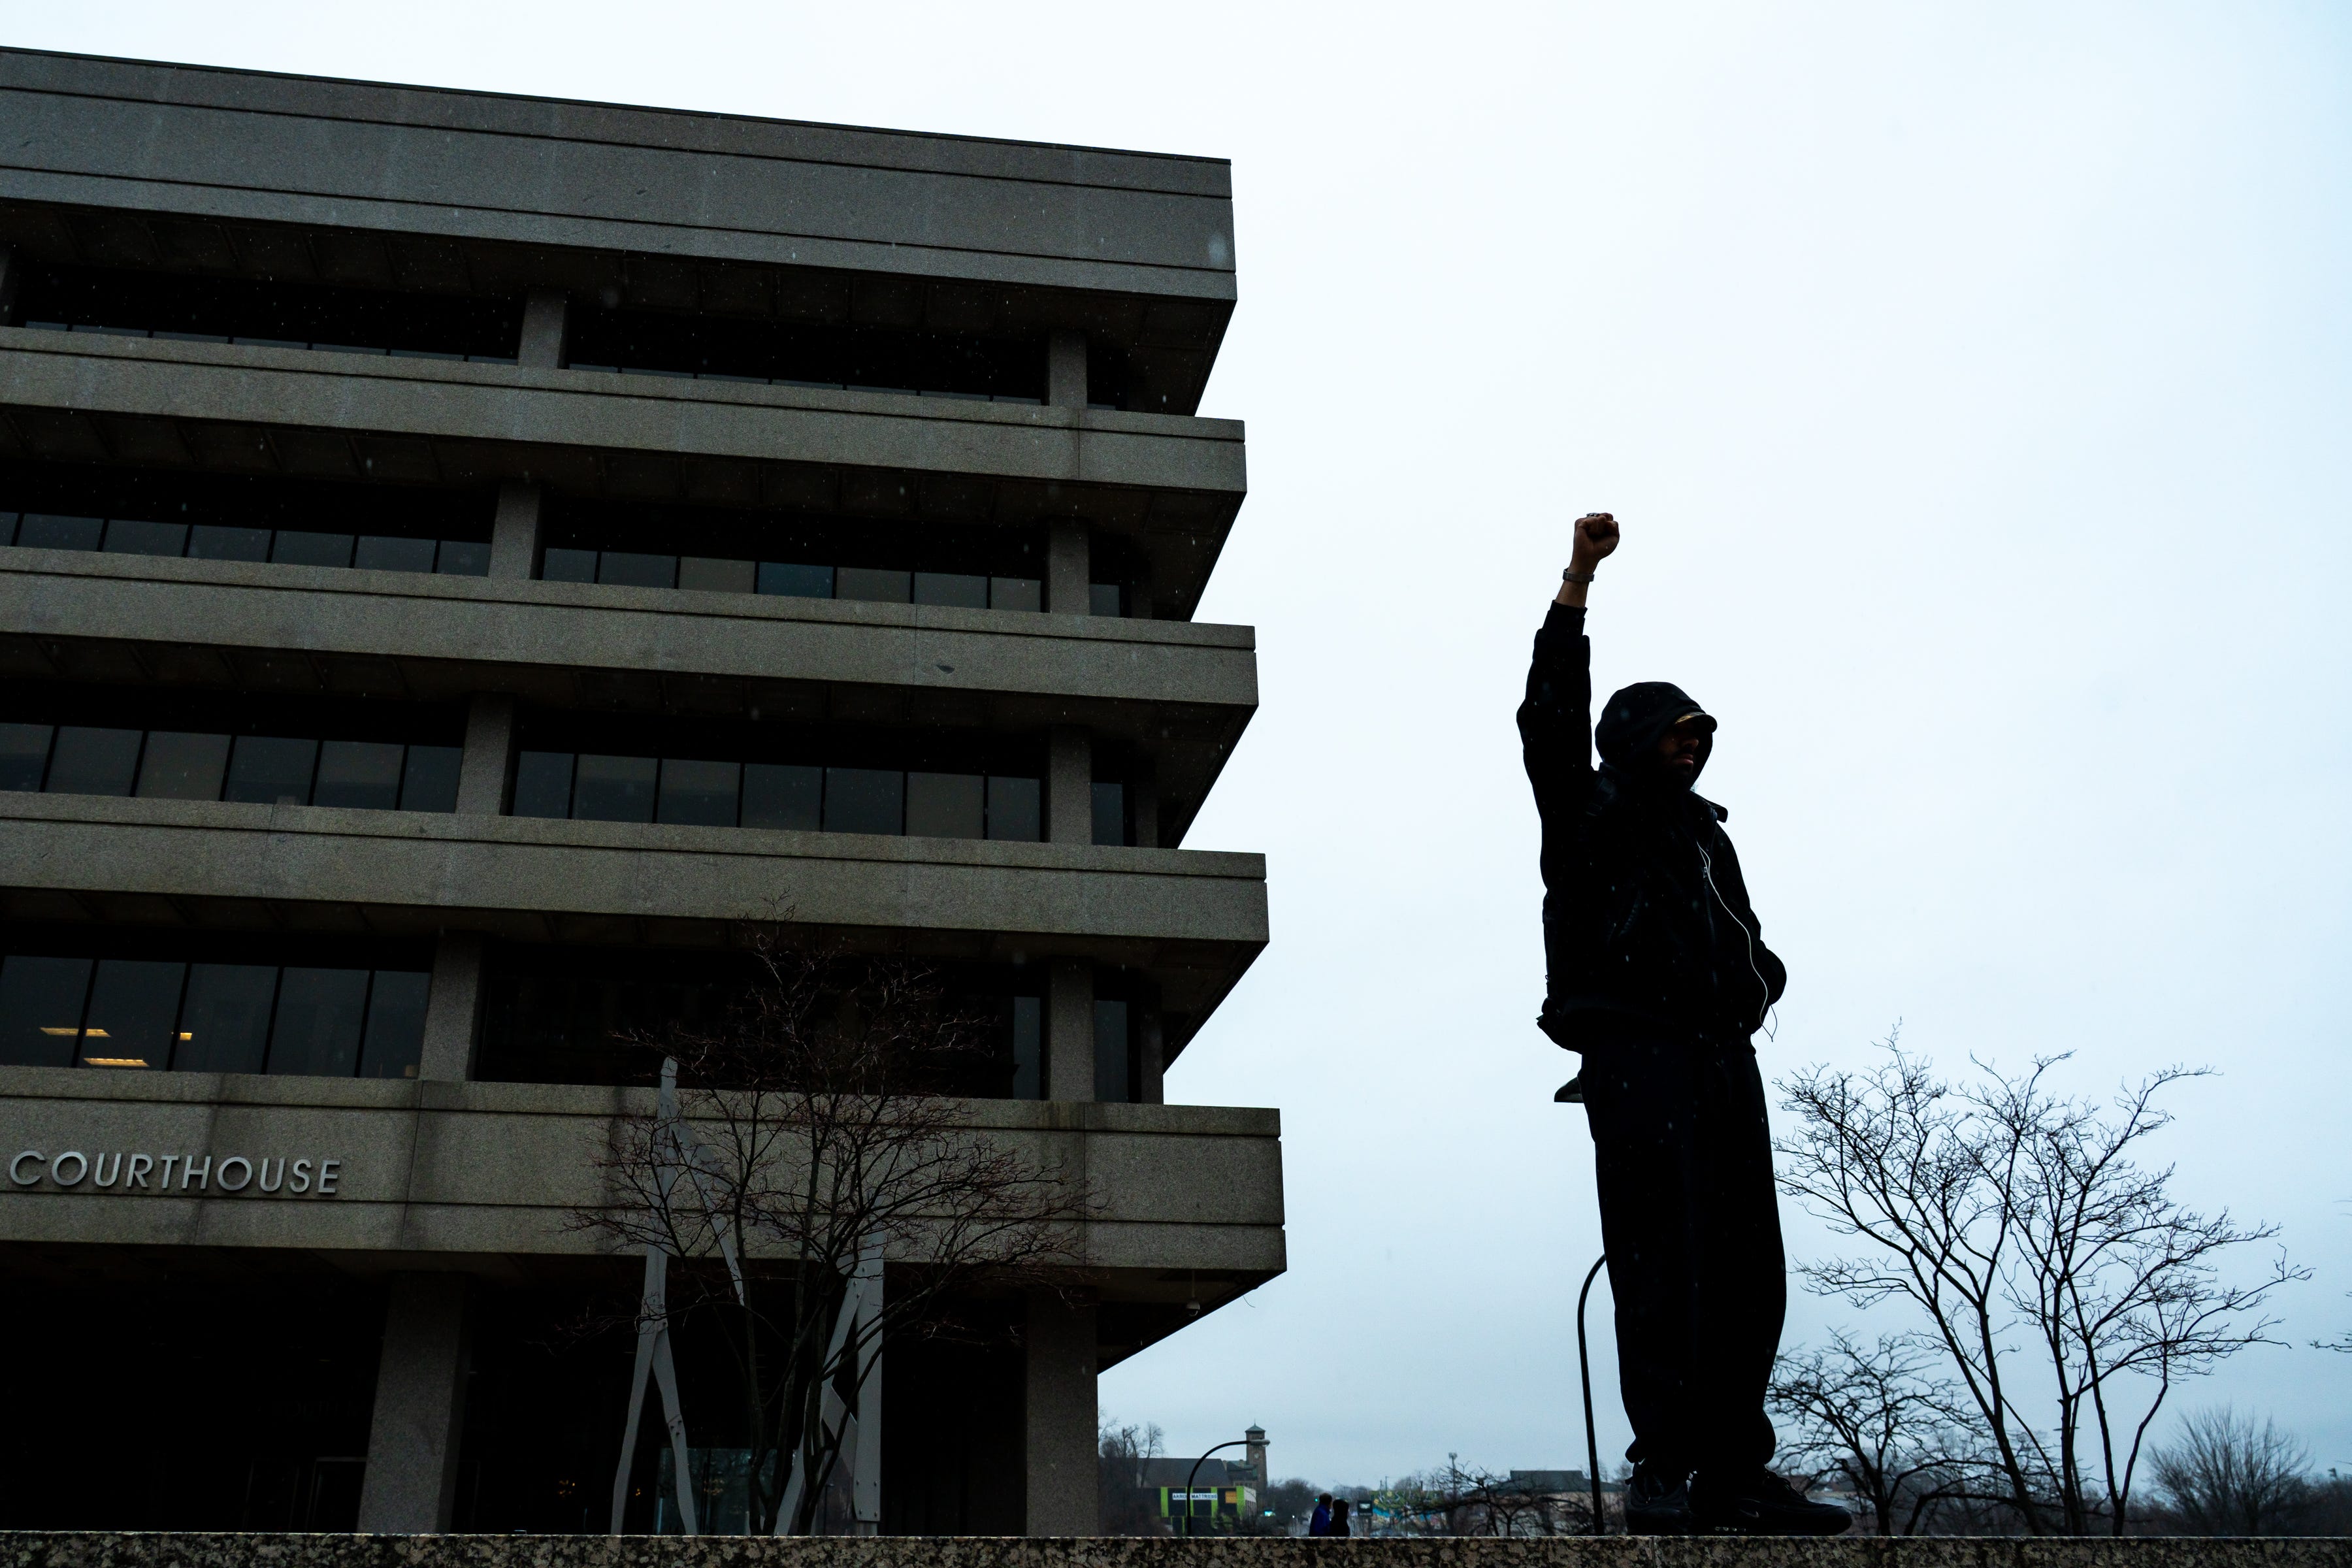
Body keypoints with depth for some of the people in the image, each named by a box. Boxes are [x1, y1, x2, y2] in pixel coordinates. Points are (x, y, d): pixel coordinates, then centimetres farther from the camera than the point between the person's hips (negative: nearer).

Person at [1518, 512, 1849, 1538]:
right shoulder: (1589, 815, 8)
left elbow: (1743, 936, 24)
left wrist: (1755, 976, -2)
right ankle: (1663, 1470, -10)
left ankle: (1733, 1472, 7)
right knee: (1661, 1260, -12)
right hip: (1636, 1054, -7)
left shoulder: (1707, 834, 27)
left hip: (1723, 1054, 7)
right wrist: (1577, 583, -12)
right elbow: (1552, 718, -6)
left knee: (1747, 1266, 3)